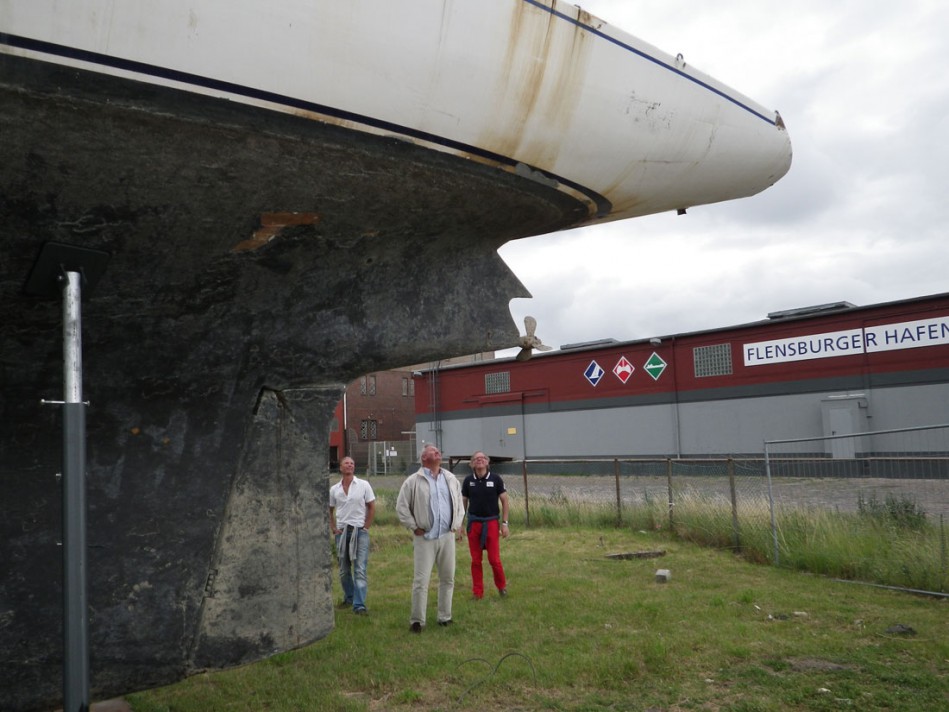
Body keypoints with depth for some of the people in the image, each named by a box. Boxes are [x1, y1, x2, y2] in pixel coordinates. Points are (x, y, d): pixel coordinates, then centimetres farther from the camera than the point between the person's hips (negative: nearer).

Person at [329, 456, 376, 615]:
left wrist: (366, 528, -4)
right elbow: (329, 510, 15)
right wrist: (334, 529, 4)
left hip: (360, 531, -3)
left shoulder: (364, 485, 0)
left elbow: (372, 508, 2)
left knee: (360, 570, -7)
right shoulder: (334, 489, 6)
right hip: (342, 532, 3)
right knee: (344, 570, 13)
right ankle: (349, 598, 32)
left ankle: (359, 605, -6)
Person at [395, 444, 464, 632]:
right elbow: (401, 507, -2)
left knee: (448, 578, 11)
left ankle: (445, 617, 24)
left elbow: (459, 502, 20)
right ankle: (417, 620, 7)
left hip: (447, 536, 4)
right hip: (424, 538, -4)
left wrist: (457, 524, 11)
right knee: (421, 580, -4)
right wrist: (414, 527, -5)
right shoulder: (413, 481, -4)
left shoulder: (450, 479, 10)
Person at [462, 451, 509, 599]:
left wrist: (504, 523, -4)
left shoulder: (496, 479, -3)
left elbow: (504, 501, 0)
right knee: (475, 560, 6)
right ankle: (478, 593, 17)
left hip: (492, 523, -2)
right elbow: (463, 503, 9)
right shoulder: (468, 481, 2)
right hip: (474, 523, 2)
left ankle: (502, 586, 22)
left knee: (494, 559, -3)